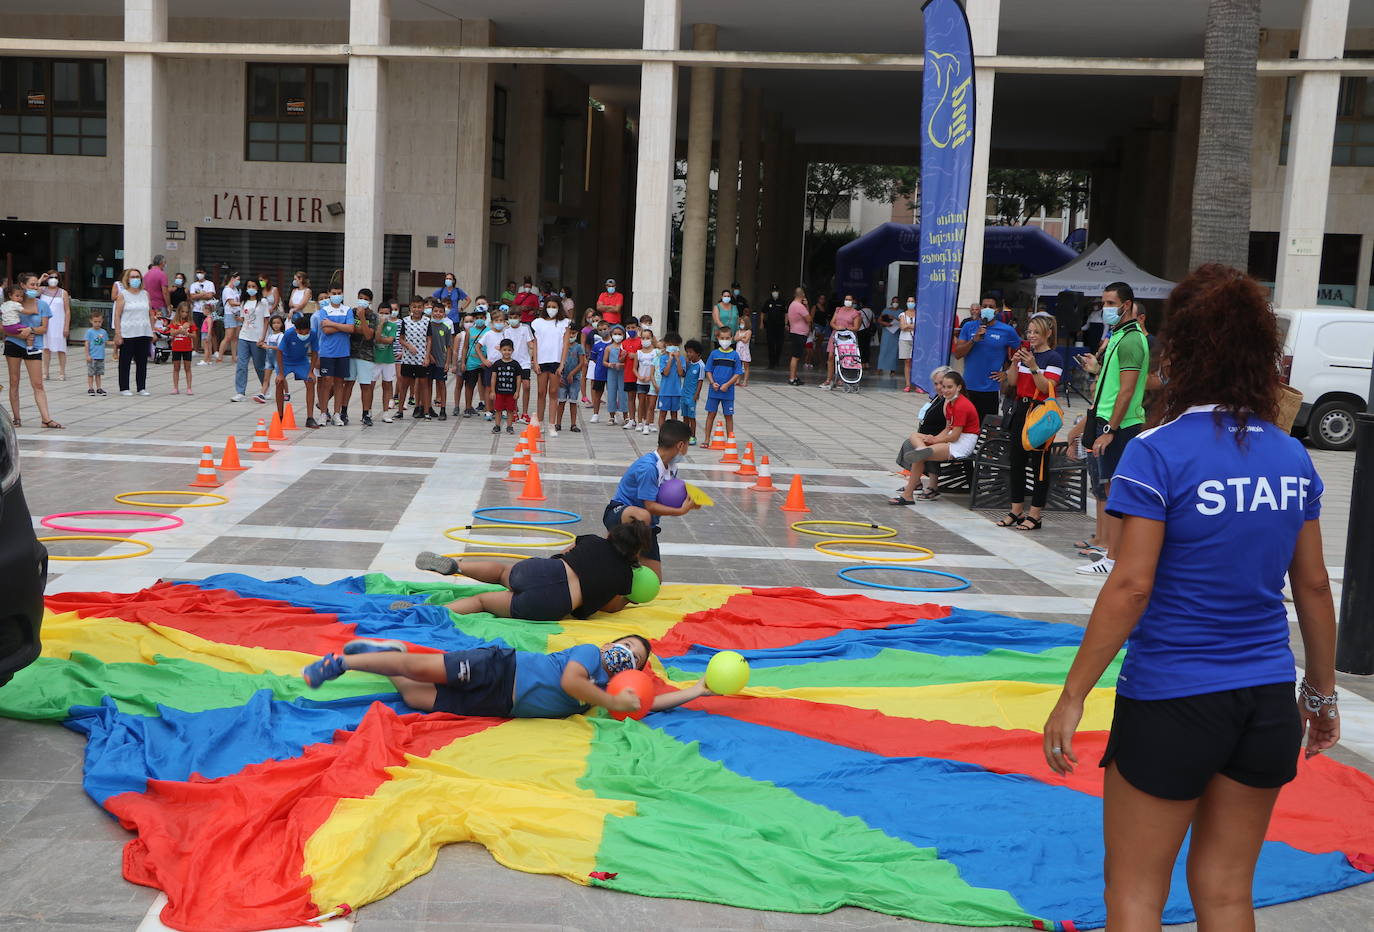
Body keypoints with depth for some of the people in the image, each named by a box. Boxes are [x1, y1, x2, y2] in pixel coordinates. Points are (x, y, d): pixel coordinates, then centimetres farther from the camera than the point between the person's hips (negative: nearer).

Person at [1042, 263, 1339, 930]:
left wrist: (1072, 696, -13)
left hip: (1170, 701, -6)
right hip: (1268, 706, 6)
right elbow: (1313, 586, 9)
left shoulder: (1158, 452, -14)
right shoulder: (1292, 458, 3)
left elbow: (1131, 587, -18)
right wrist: (1321, 693, 21)